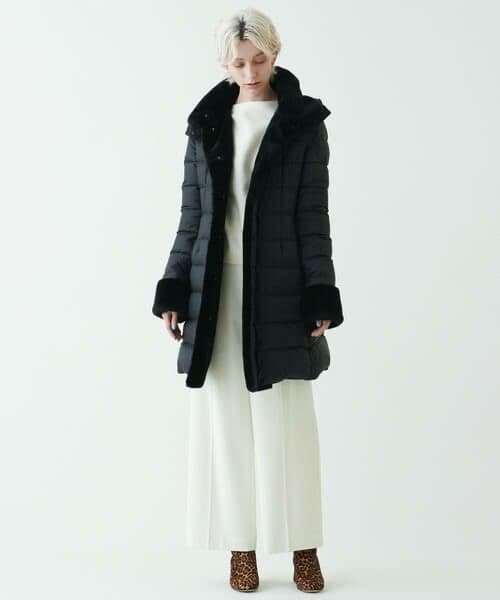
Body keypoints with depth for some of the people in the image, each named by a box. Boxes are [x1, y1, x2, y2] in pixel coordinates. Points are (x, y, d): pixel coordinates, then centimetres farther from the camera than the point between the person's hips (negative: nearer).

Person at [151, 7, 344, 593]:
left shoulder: (304, 124, 1)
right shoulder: (207, 124, 9)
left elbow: (313, 216, -2)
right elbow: (191, 214, 9)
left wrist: (321, 297, -8)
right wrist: (173, 291, 5)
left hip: (278, 289, -2)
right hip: (214, 288, 3)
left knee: (287, 421, 1)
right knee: (226, 419, 4)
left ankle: (303, 548, 13)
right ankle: (242, 547, 15)